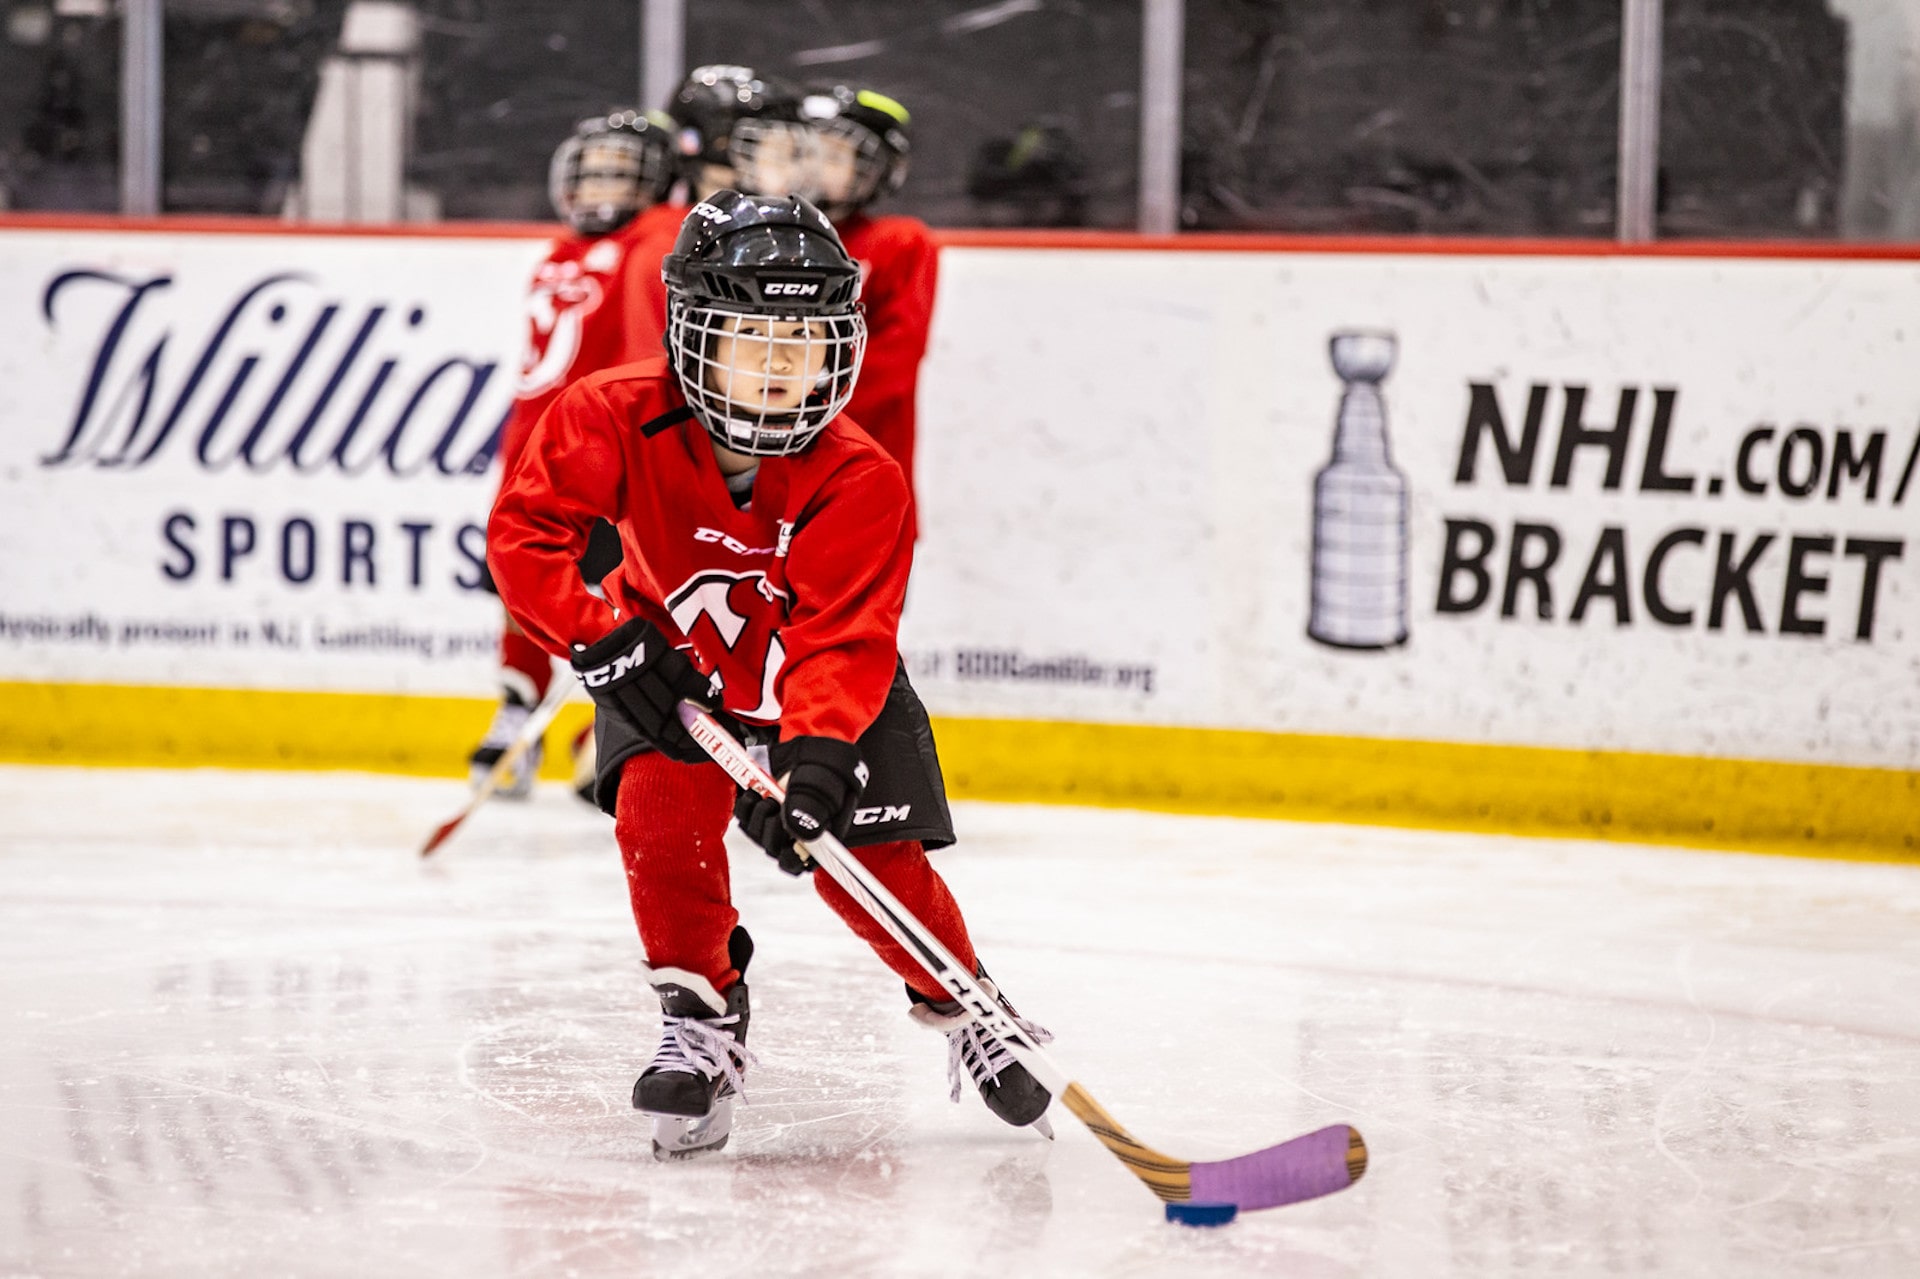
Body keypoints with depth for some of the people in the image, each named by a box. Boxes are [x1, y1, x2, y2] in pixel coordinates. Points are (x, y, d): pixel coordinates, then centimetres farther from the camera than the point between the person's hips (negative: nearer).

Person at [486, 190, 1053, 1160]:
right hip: (671, 664, 1)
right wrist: (604, 642, -36)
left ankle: (966, 1010, 19)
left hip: (830, 689, -1)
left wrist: (819, 759, -48)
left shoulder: (859, 481, -29)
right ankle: (703, 1020, -7)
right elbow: (525, 533, -25)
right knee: (662, 814, -24)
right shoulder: (618, 420, -26)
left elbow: (843, 640, -34)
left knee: (872, 861, -9)